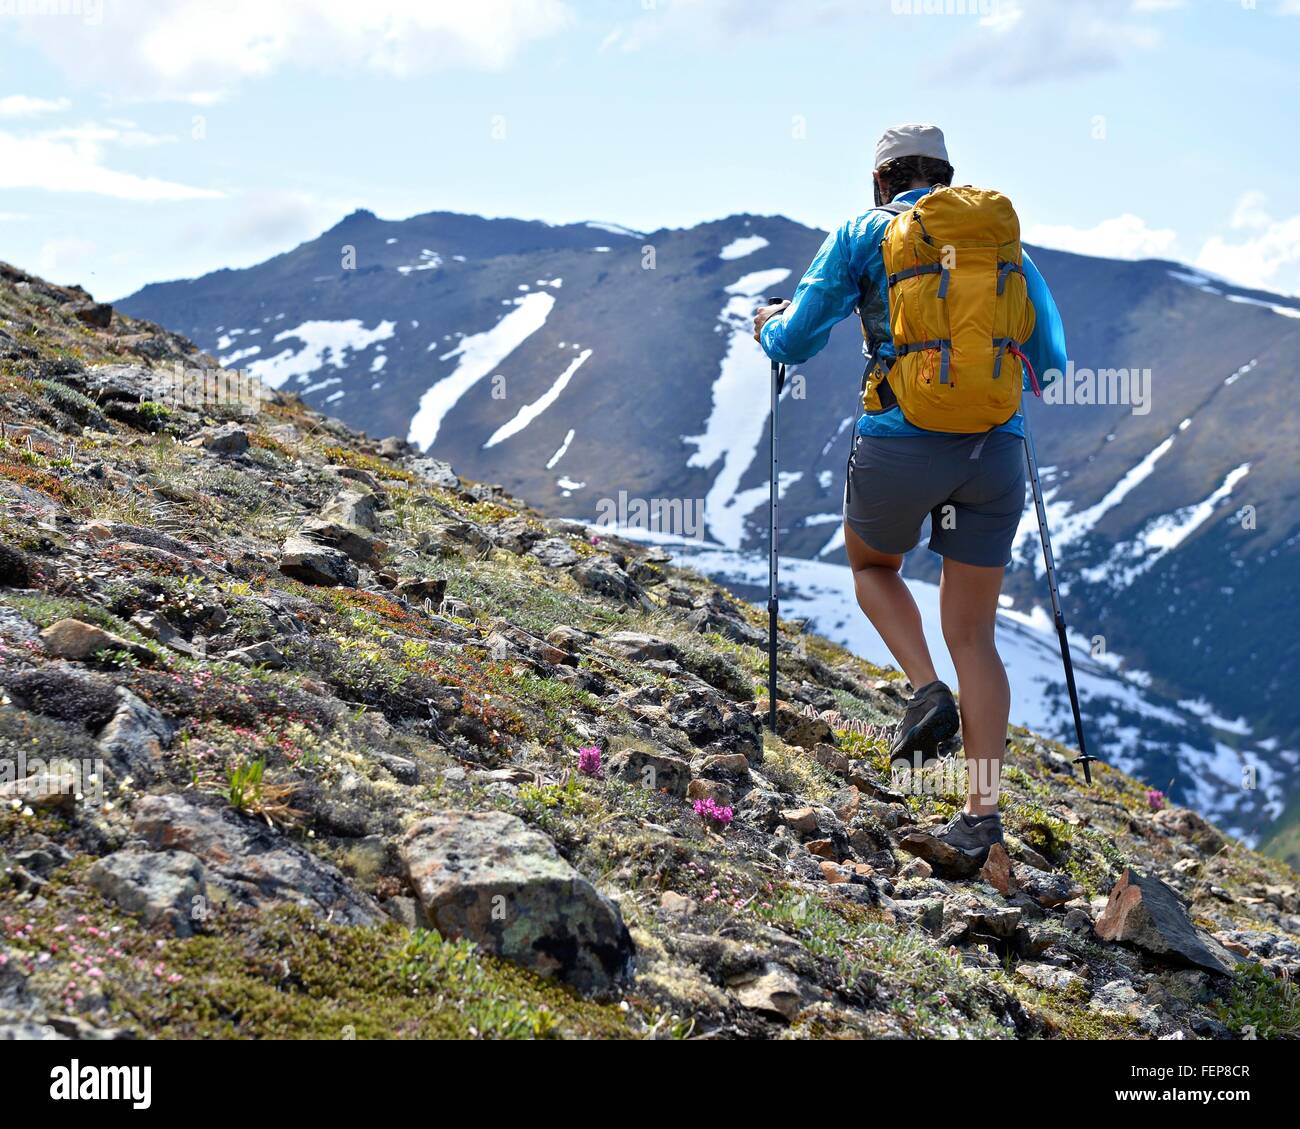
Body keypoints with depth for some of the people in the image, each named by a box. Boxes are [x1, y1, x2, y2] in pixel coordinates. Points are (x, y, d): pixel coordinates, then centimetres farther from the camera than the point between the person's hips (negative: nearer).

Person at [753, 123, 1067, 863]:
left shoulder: (863, 235, 5)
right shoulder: (1001, 236, 14)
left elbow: (797, 342, 5)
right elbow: (1050, 363, 17)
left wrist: (769, 328, 28)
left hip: (901, 443, -2)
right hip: (994, 451, 3)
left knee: (872, 565, 29)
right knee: (973, 633, 10)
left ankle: (928, 692, 5)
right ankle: (983, 813, 4)